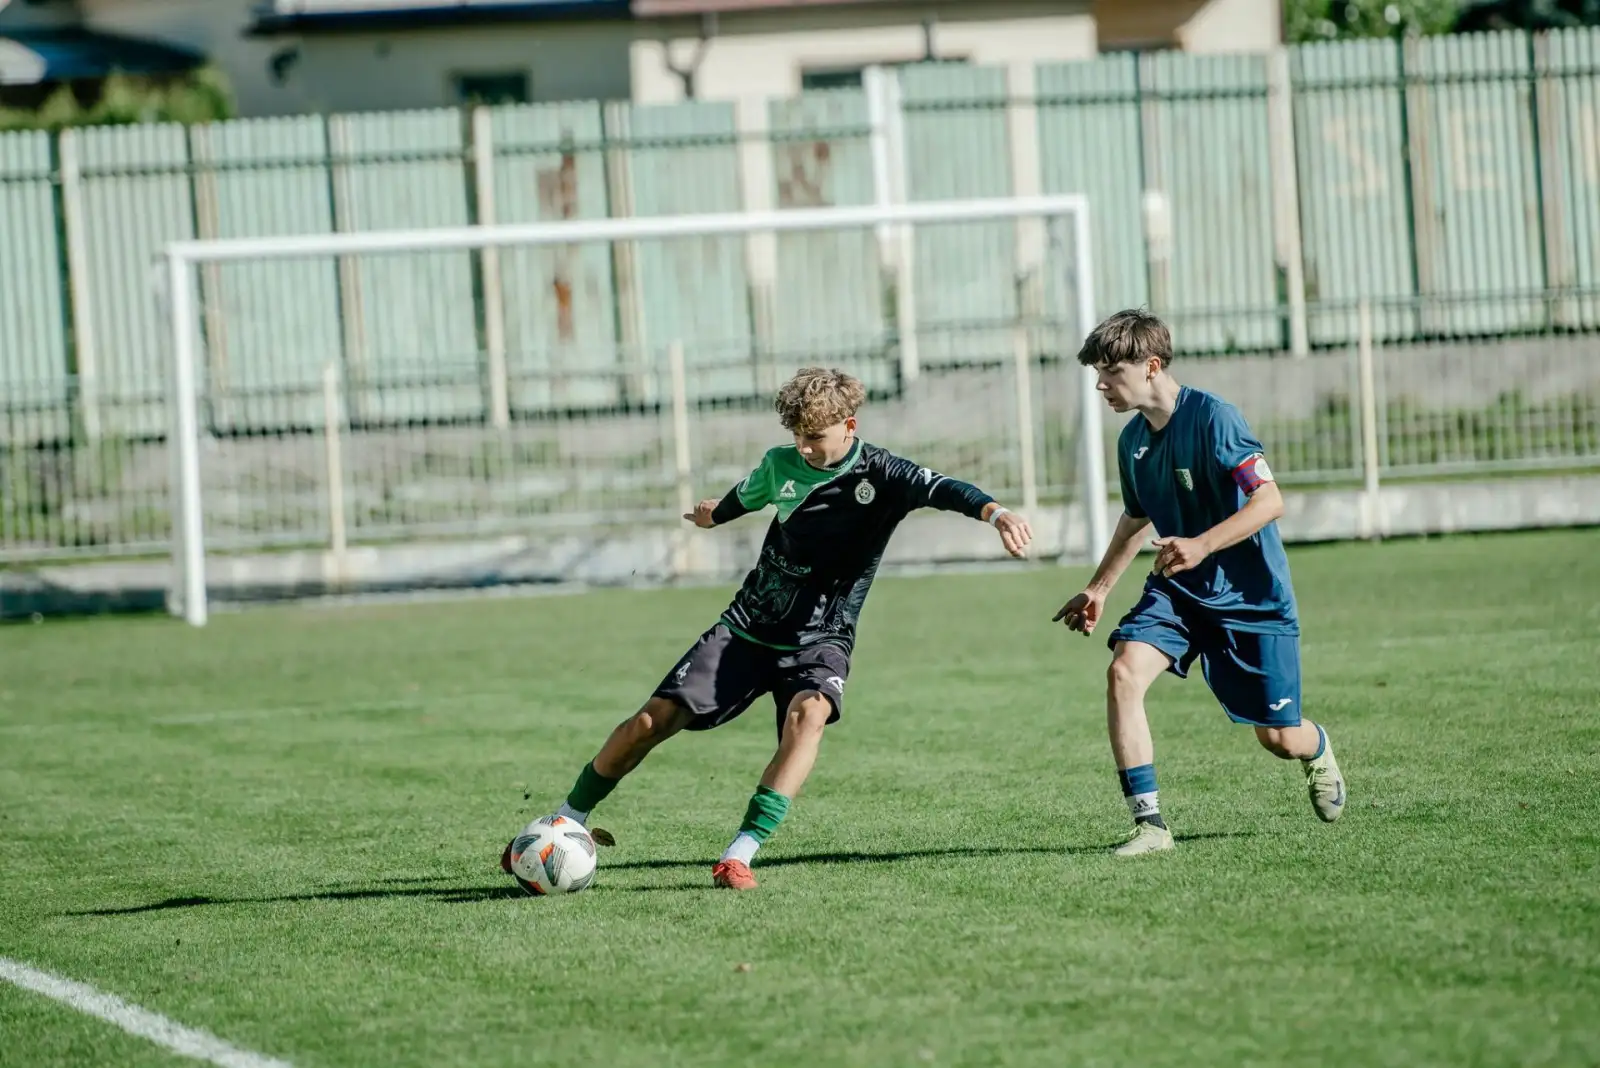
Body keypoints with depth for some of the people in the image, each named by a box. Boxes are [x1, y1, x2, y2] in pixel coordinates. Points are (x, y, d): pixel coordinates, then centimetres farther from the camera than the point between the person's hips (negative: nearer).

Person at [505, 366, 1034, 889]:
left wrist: (996, 513, -50)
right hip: (747, 629, 3)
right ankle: (567, 821, 16)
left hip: (820, 641, -3)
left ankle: (740, 856, -38)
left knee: (809, 712, -36)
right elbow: (746, 496, 24)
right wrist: (715, 514, 46)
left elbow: (945, 491, -29)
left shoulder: (881, 476, -11)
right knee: (652, 721, -6)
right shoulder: (781, 465, 0)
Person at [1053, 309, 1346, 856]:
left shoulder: (1211, 416, -19)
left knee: (1279, 738, 2)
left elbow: (1269, 500, -25)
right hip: (1178, 589, 5)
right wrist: (1099, 587, 25)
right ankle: (1149, 824, -21)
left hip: (1252, 595, -5)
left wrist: (1202, 546, -36)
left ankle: (1319, 752, 43)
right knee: (1124, 670, -23)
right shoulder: (1132, 439, 4)